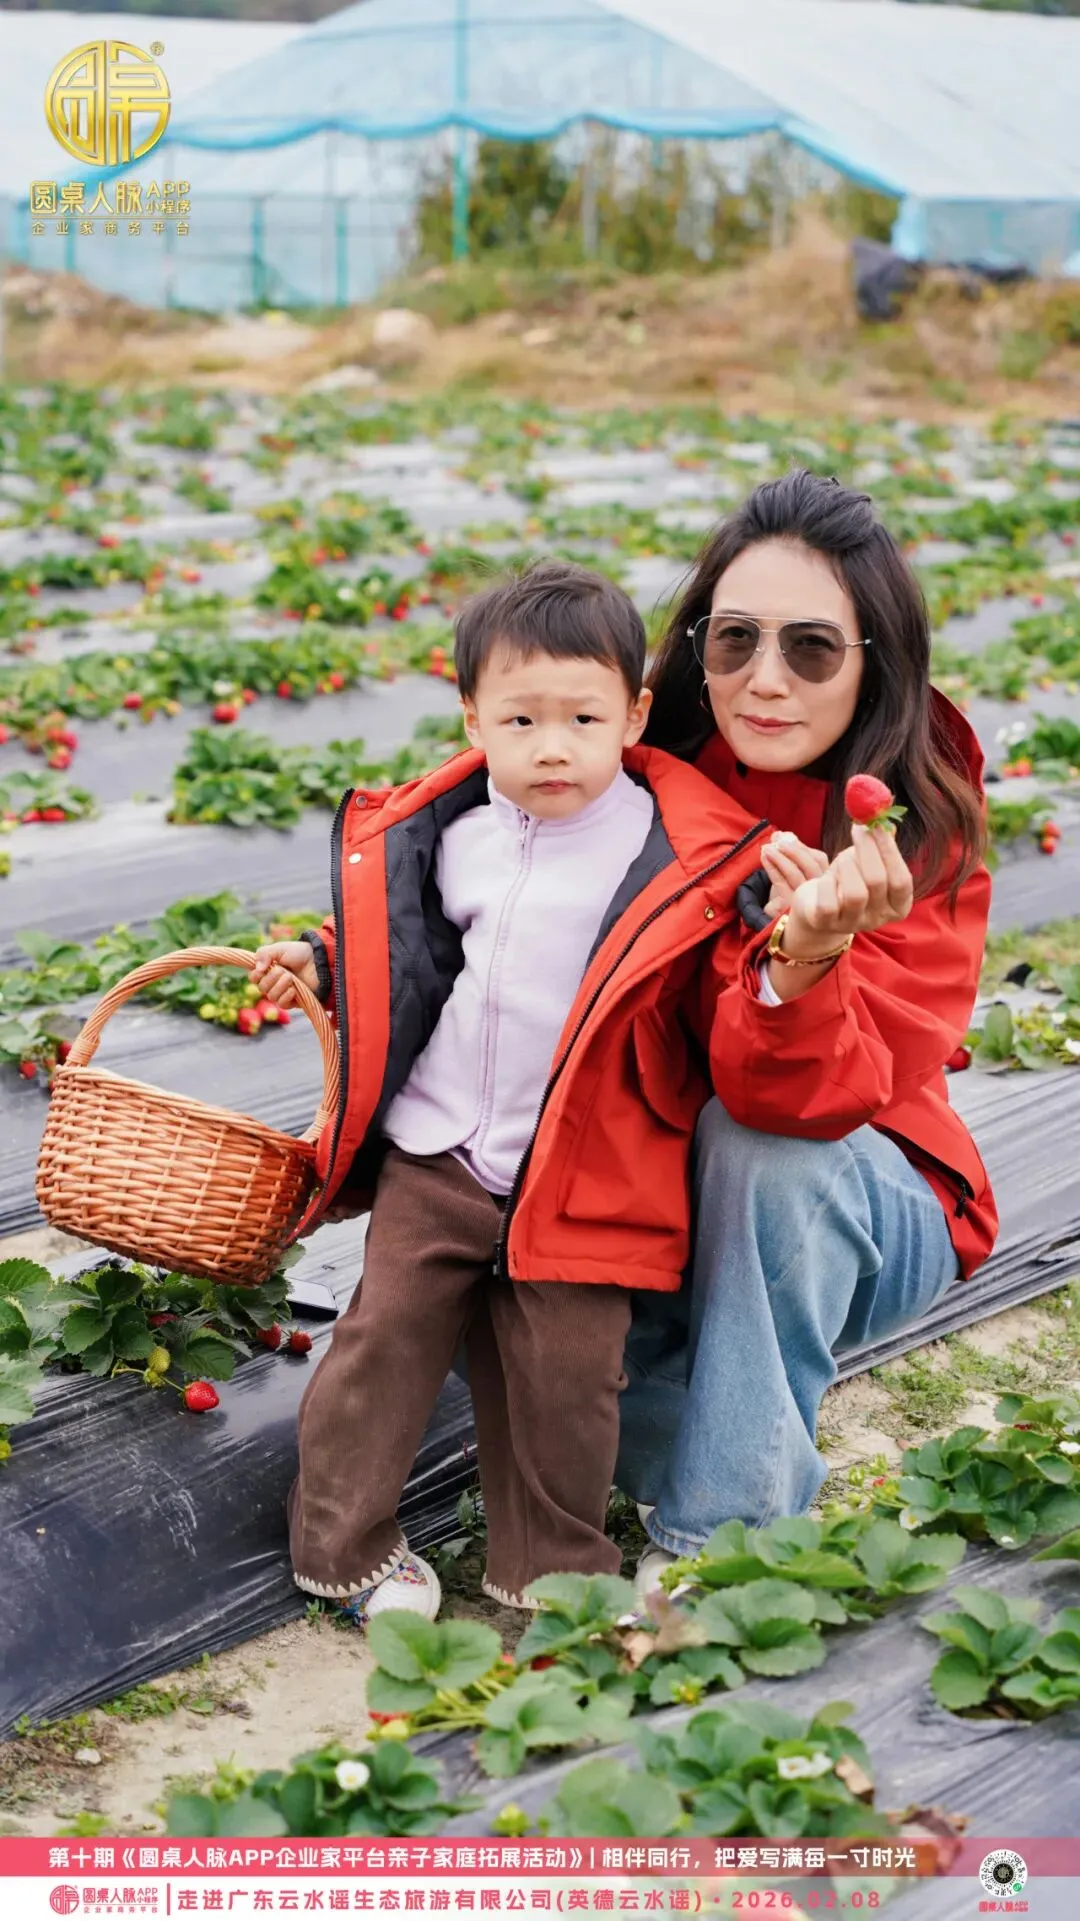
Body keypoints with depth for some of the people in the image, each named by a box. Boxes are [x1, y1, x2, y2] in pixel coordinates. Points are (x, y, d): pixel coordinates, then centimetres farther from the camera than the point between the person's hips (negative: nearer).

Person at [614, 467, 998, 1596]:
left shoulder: (916, 840, -22)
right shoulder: (655, 776, -12)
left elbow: (807, 1098, -37)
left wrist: (804, 958, -57)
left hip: (852, 1214, -4)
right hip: (658, 1204, 4)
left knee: (760, 1143, -35)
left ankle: (715, 1533, -22)